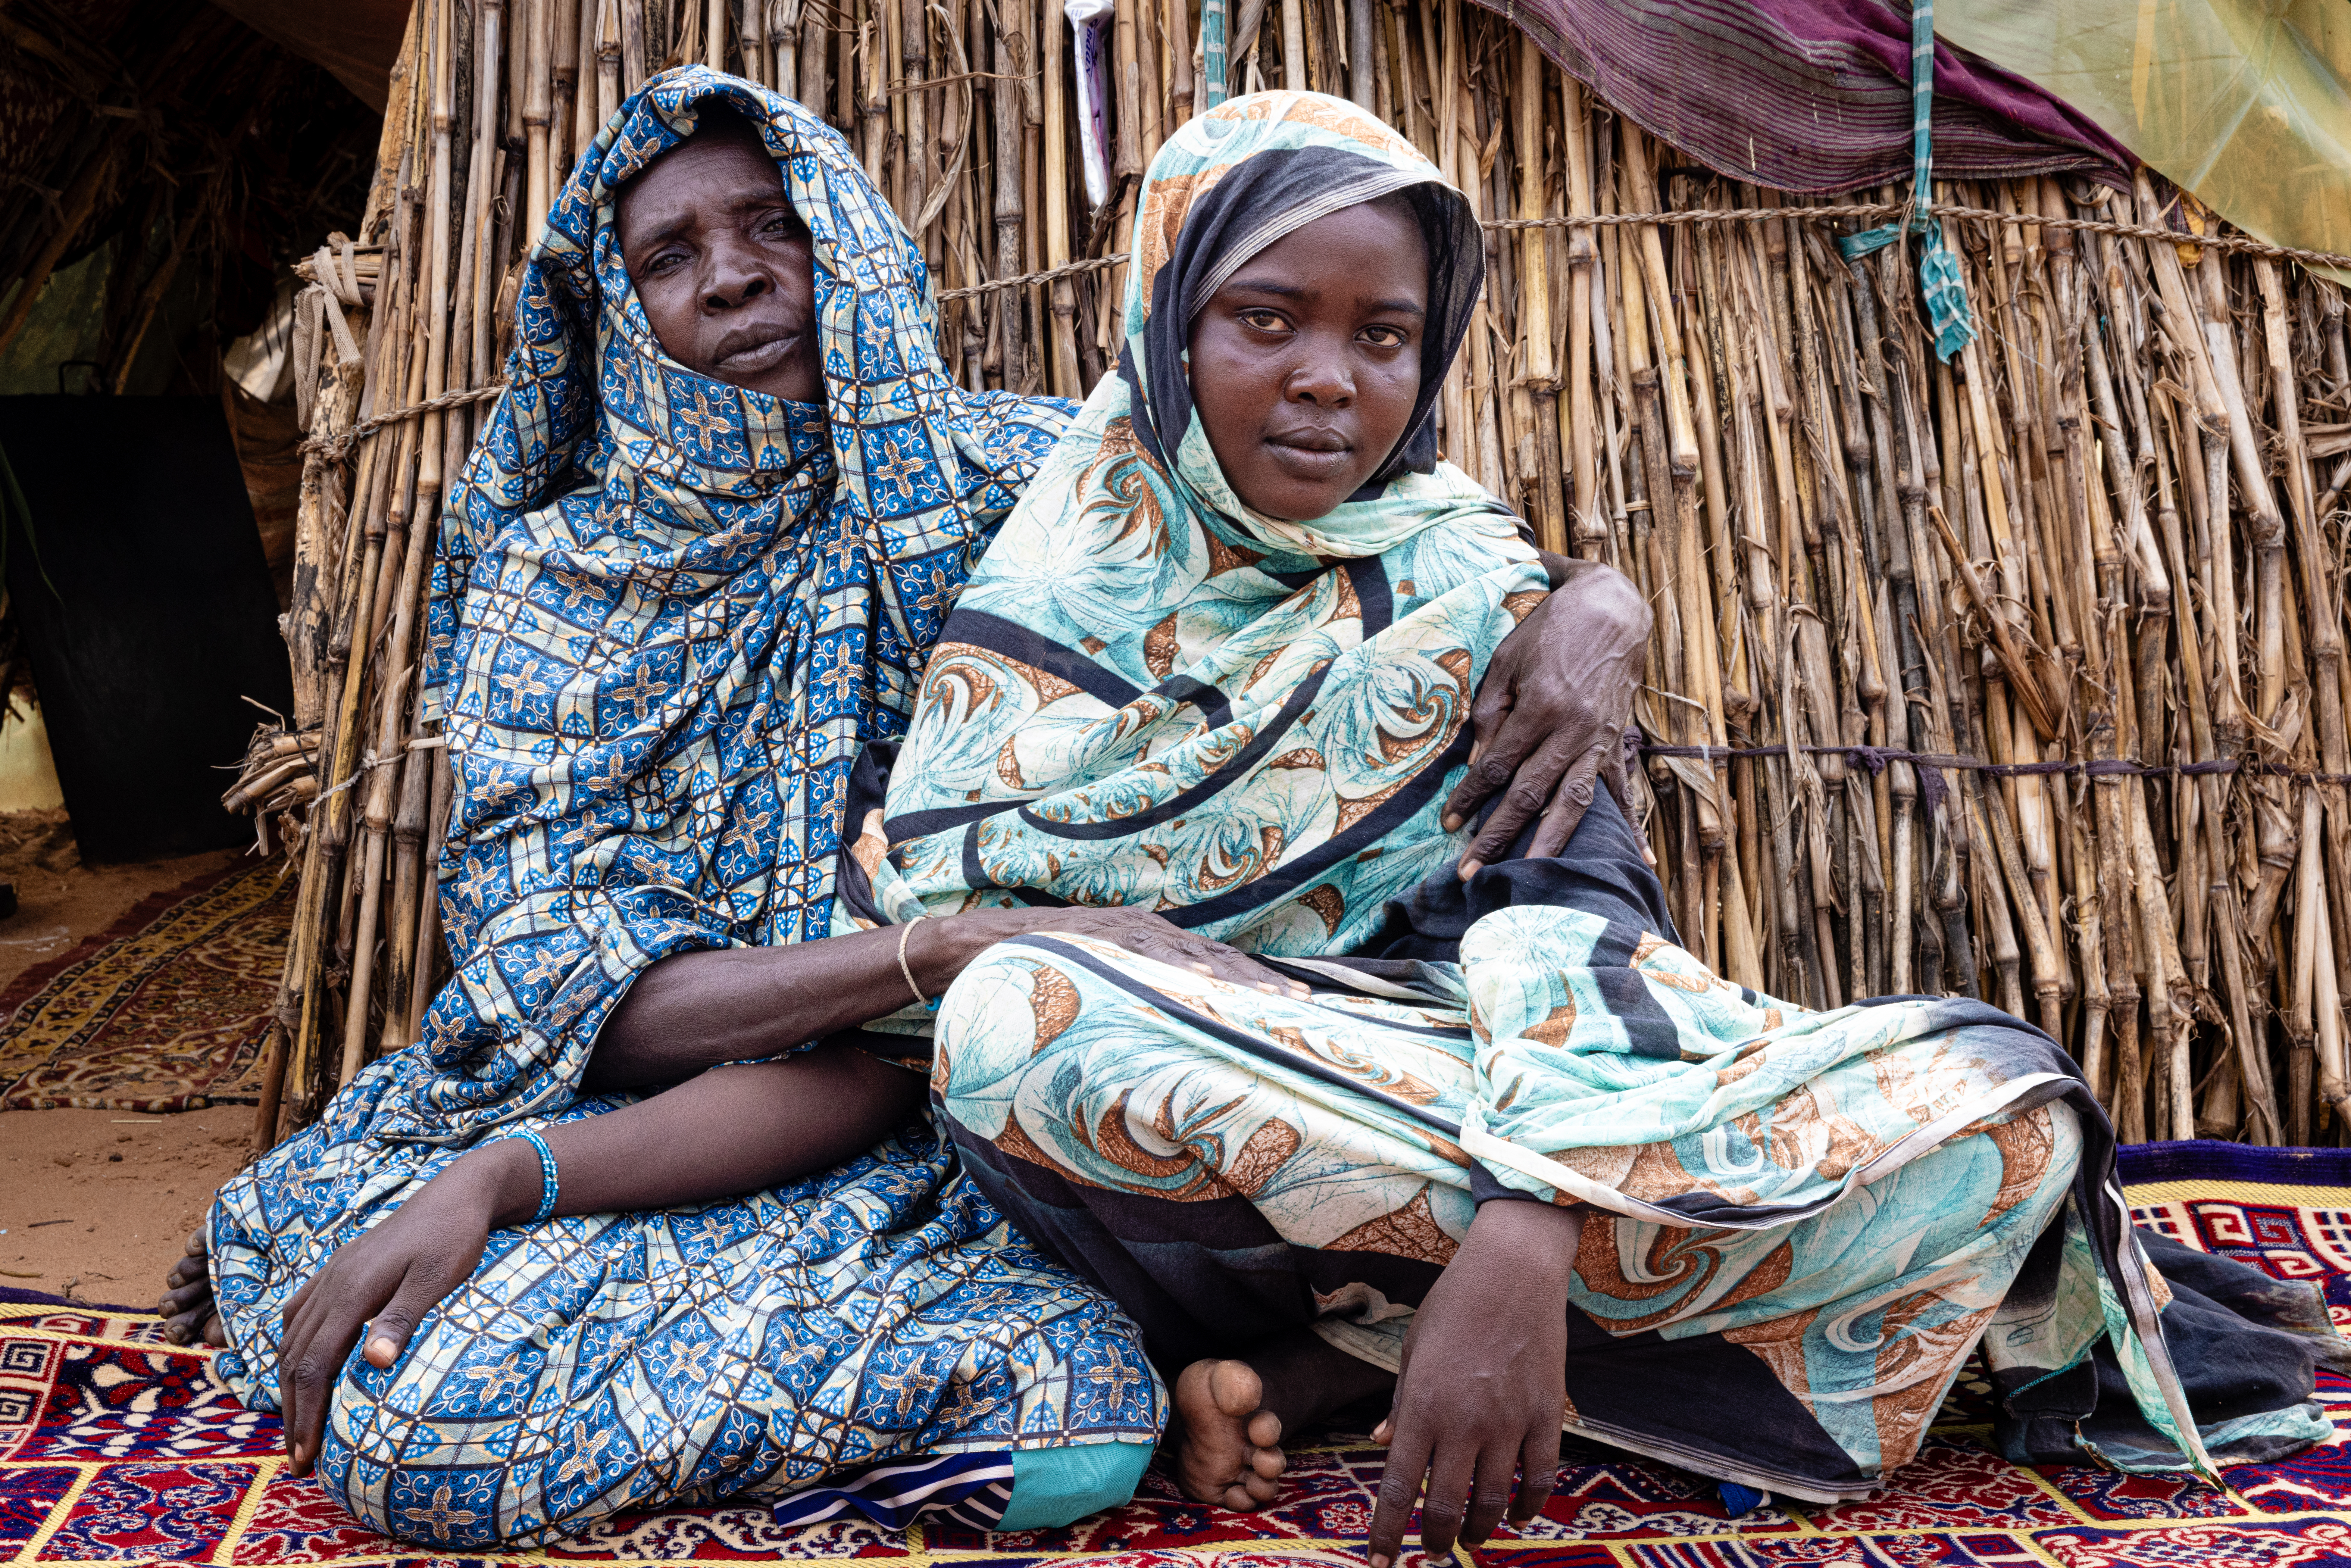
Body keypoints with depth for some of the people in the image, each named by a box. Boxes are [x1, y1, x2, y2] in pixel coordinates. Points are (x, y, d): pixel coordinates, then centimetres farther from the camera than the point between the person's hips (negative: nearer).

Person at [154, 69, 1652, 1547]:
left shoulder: (1020, 480, -2)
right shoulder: (555, 579, -1)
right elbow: (573, 999, -13)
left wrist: (1586, 599, -23)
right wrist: (964, 947, -27)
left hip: (935, 1114, 2)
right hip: (625, 1091, -1)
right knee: (423, 1412, -29)